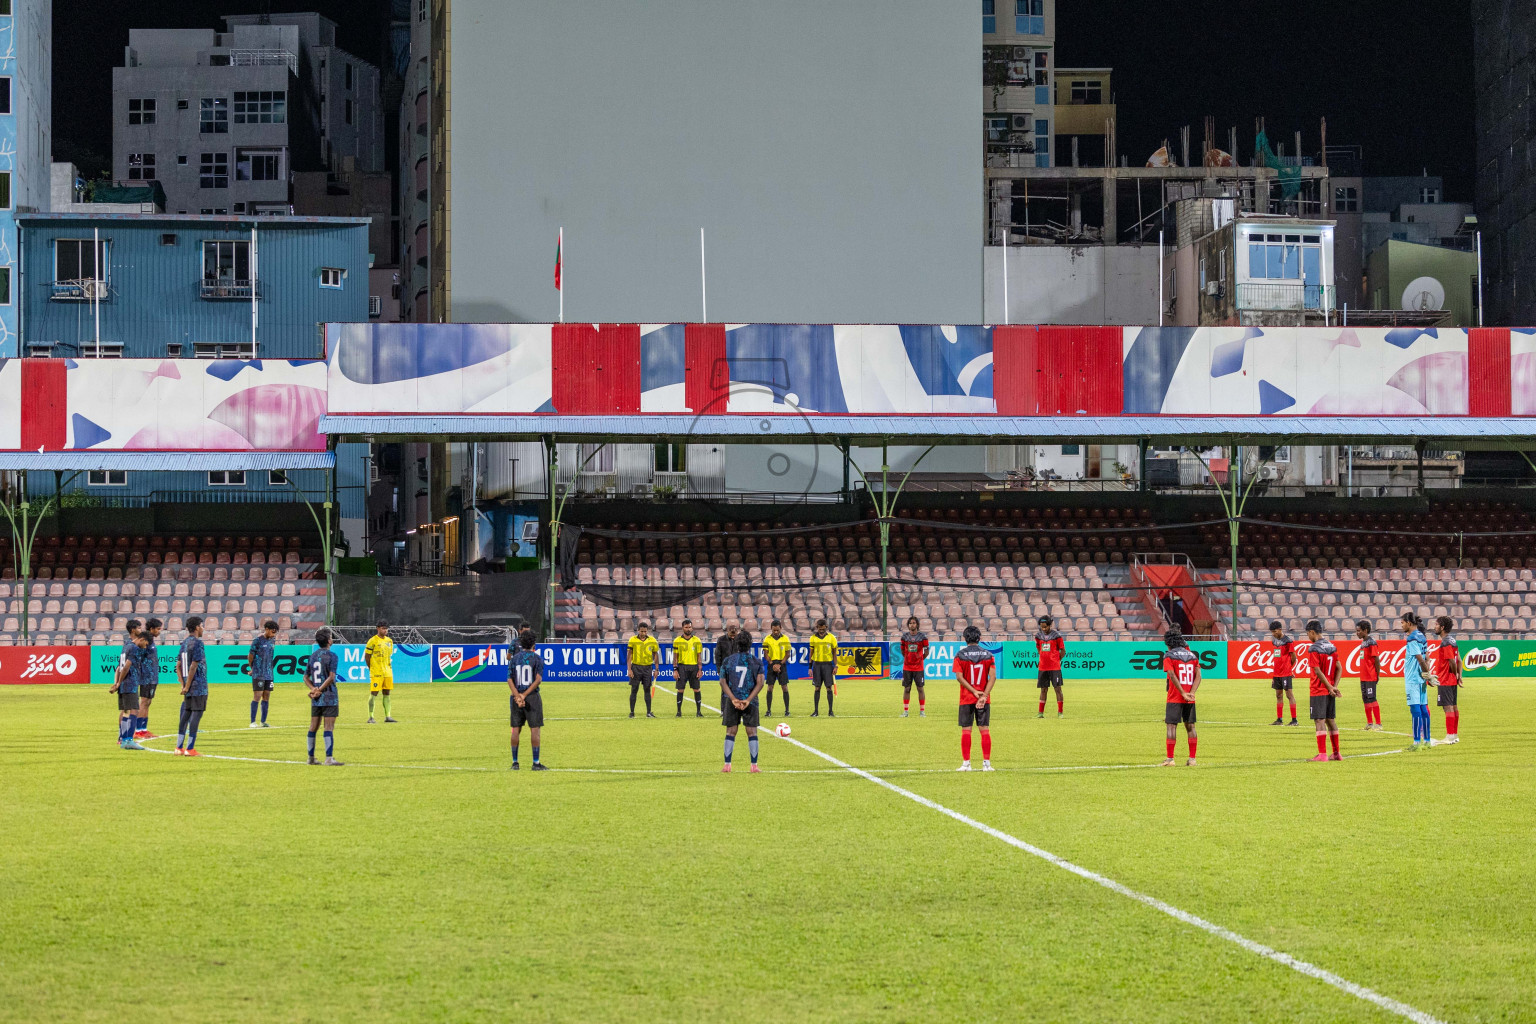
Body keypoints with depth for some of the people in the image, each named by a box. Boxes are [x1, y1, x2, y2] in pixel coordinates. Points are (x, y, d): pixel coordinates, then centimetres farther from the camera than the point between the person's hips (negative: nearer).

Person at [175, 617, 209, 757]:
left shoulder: (184, 643, 14)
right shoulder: (197, 643, -12)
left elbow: (178, 665, 14)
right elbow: (193, 666, -17)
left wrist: (183, 685, 11)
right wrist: (187, 686, -14)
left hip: (189, 687, 8)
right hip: (198, 685, -8)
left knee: (186, 714, 12)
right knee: (197, 714, -6)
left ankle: (179, 747, 12)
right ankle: (190, 749, -9)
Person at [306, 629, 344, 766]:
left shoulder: (312, 656, 11)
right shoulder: (331, 656, -9)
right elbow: (331, 677, -16)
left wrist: (313, 689, 0)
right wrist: (319, 691, -10)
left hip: (316, 699, 6)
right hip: (329, 698, -6)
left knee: (313, 727, 10)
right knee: (329, 727, -7)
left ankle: (311, 757, 16)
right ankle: (329, 758, -10)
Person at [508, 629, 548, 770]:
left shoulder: (515, 658, 7)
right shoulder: (537, 659, -3)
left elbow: (509, 680, -3)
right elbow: (538, 679, -13)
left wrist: (517, 696, -12)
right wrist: (524, 695, -14)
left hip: (517, 696, 3)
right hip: (532, 696, -3)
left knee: (516, 729, 8)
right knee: (534, 729, -1)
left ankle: (515, 762, 10)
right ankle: (536, 763, -2)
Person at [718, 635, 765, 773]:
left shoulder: (727, 661, 4)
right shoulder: (757, 663, 2)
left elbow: (723, 682, -2)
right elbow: (760, 683, -7)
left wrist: (733, 699, -10)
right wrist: (748, 700, -12)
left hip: (732, 701, 1)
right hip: (750, 701, -1)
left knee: (730, 732, 7)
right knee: (752, 732, 3)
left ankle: (727, 765, 3)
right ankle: (754, 765, 0)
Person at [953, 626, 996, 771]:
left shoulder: (960, 655, -2)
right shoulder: (988, 654, 2)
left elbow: (959, 676, -11)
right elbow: (993, 676, -8)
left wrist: (975, 692, -11)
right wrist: (984, 695, -13)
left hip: (966, 699, -1)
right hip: (984, 699, 1)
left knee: (966, 730, 3)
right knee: (985, 730, 4)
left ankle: (966, 763, 1)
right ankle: (986, 763, 2)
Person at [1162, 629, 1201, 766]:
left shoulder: (1169, 656, -5)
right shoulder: (1192, 655, 11)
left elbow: (1172, 675, -17)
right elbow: (1198, 675, 1)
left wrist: (1183, 693, -17)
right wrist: (1191, 693, -9)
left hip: (1174, 698, -5)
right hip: (1190, 699, 5)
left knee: (1171, 726, -3)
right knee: (1190, 726, 9)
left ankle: (1170, 759, -6)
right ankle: (1192, 758, 8)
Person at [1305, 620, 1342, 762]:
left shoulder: (1313, 649, -13)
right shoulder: (1332, 647, 10)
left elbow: (1318, 671, -17)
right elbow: (1338, 668, 8)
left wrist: (1330, 687, -11)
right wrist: (1334, 686, 2)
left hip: (1318, 690, -7)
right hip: (1330, 689, 7)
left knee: (1319, 721, -6)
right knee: (1330, 720, 14)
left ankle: (1322, 754, -10)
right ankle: (1336, 753, 17)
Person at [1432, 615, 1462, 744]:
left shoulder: (1446, 643, -17)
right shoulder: (1453, 641, 14)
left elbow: (1452, 662, -20)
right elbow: (1458, 660, 15)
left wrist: (1455, 675, -5)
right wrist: (1459, 676, 9)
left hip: (1445, 680, -10)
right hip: (1452, 680, 10)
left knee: (1448, 707, -9)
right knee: (1453, 707, 12)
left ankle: (1450, 737, -10)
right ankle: (1454, 736, 17)